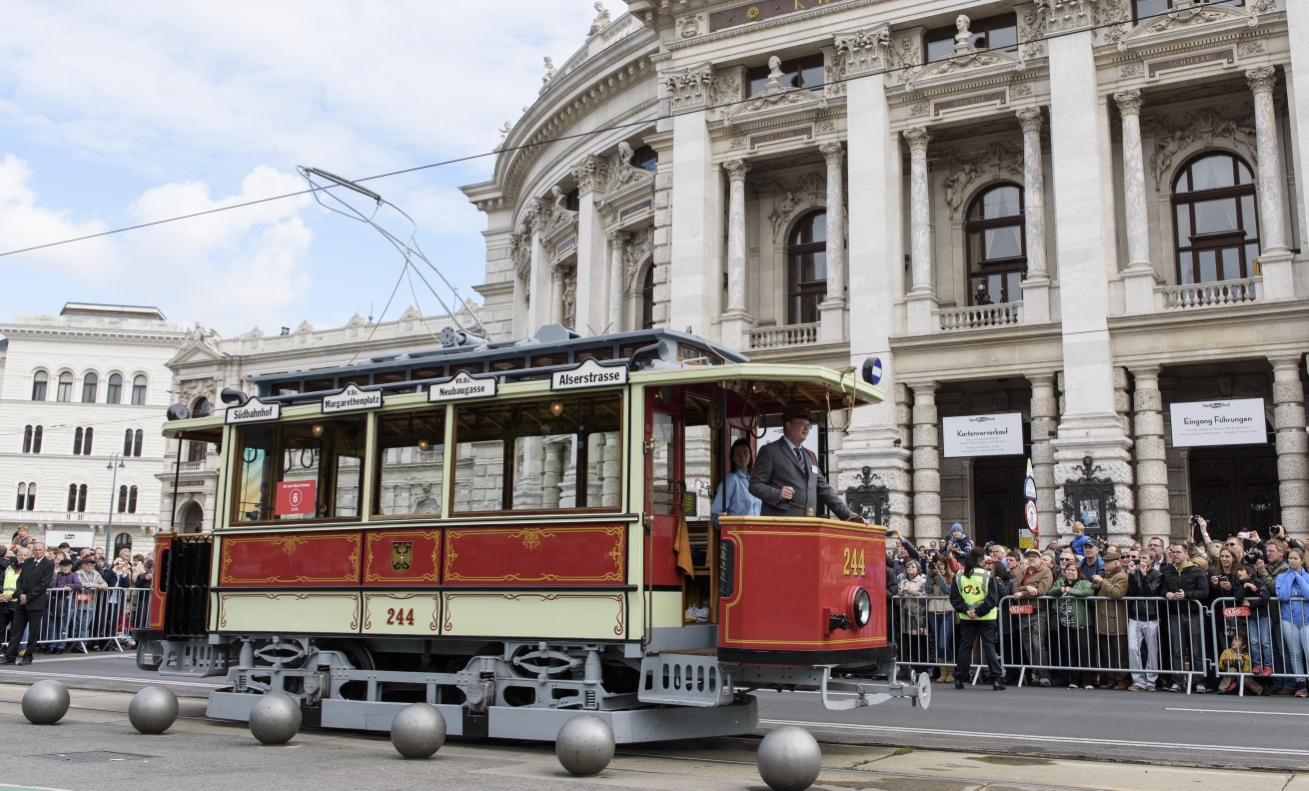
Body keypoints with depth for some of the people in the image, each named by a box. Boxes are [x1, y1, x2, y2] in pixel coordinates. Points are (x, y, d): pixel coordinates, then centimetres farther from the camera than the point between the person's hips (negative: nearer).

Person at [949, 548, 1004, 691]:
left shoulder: (958, 576, 1)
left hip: (966, 618, 3)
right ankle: (996, 680, -1)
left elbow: (954, 598, -2)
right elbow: (992, 599, -14)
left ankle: (959, 679, 10)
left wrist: (966, 610, -9)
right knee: (989, 646, 2)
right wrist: (979, 612, -14)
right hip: (986, 618, -3)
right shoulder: (987, 576, -9)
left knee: (964, 646, 9)